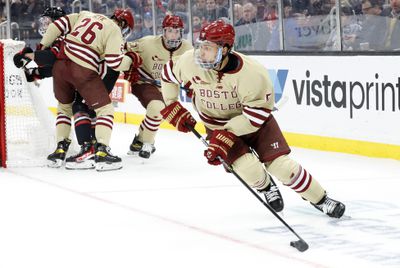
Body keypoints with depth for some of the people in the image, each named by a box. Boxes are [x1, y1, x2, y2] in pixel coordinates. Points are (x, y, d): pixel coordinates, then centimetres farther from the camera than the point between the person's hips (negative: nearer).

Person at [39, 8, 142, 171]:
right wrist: (131, 60, 12)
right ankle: (101, 152, -10)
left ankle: (60, 149, 22)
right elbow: (114, 62, -7)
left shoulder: (85, 15, 21)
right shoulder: (114, 30, 3)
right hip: (82, 70, -6)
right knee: (105, 109, 3)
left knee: (64, 106, 26)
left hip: (60, 65, 6)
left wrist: (42, 47, 22)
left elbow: (59, 25, 15)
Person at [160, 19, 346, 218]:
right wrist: (172, 107, -2)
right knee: (248, 168, -19)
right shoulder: (190, 62, -21)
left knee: (280, 164, -13)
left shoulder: (253, 73, -32)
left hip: (255, 119, -2)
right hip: (217, 125, 2)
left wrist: (225, 138, -31)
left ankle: (319, 199, 9)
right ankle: (266, 188, 16)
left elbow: (256, 115, -27)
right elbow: (169, 75, 1)